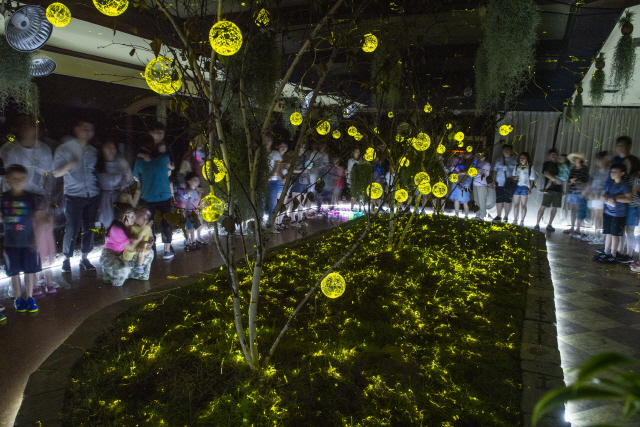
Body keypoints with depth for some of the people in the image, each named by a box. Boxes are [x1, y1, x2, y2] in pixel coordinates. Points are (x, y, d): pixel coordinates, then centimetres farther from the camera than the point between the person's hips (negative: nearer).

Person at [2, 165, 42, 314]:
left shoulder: (31, 197, -3)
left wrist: (36, 240, -3)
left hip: (29, 242, 0)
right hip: (10, 243, 1)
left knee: (30, 271, 7)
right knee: (14, 272, 9)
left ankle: (29, 298, 20)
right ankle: (18, 298, 24)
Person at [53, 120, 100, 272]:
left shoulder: (93, 151, 14)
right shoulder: (64, 149, 1)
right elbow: (56, 173, -1)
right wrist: (69, 165, -20)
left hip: (93, 196, 4)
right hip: (74, 196, -4)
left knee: (89, 228, 6)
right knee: (72, 228, -5)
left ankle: (85, 258, 17)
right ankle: (67, 260, 10)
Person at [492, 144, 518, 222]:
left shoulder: (514, 160, 6)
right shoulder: (499, 160, 14)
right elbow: (495, 171, 16)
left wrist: (514, 178, -10)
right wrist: (494, 180, 8)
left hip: (510, 184, -2)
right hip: (499, 183, 2)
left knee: (508, 200, 0)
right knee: (499, 200, 2)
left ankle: (506, 216, 10)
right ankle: (498, 216, 13)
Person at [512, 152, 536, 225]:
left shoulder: (530, 168, 3)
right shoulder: (516, 167, 13)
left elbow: (531, 180, 1)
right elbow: (513, 176, 19)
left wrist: (530, 189, -6)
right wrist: (514, 178, -5)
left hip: (525, 187, -3)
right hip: (517, 186, 3)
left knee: (523, 205, -1)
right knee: (516, 204, 4)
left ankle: (522, 221, 3)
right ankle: (515, 220, 9)